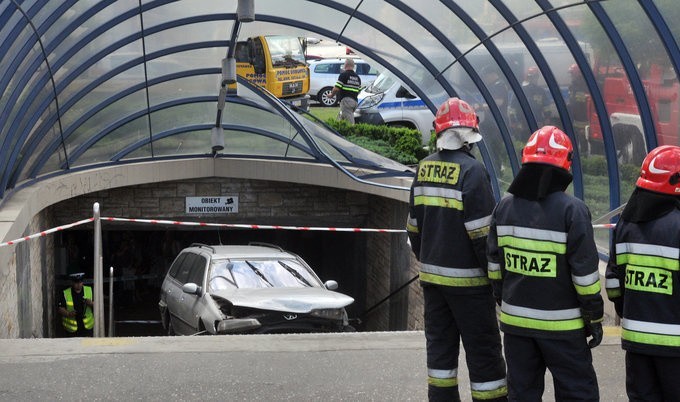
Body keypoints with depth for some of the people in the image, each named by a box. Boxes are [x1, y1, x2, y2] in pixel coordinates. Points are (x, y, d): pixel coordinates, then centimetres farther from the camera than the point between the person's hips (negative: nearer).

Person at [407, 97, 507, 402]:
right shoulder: (471, 170, -15)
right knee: (483, 352, -1)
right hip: (467, 280, -7)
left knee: (440, 345, 14)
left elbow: (414, 226, 13)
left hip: (432, 276, 7)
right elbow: (482, 233, -18)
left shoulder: (425, 168, 6)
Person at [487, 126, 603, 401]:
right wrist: (594, 317, -3)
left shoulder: (505, 207, 2)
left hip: (515, 319, 5)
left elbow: (494, 263, 9)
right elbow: (585, 273, -13)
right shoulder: (572, 211, -15)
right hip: (561, 326, -5)